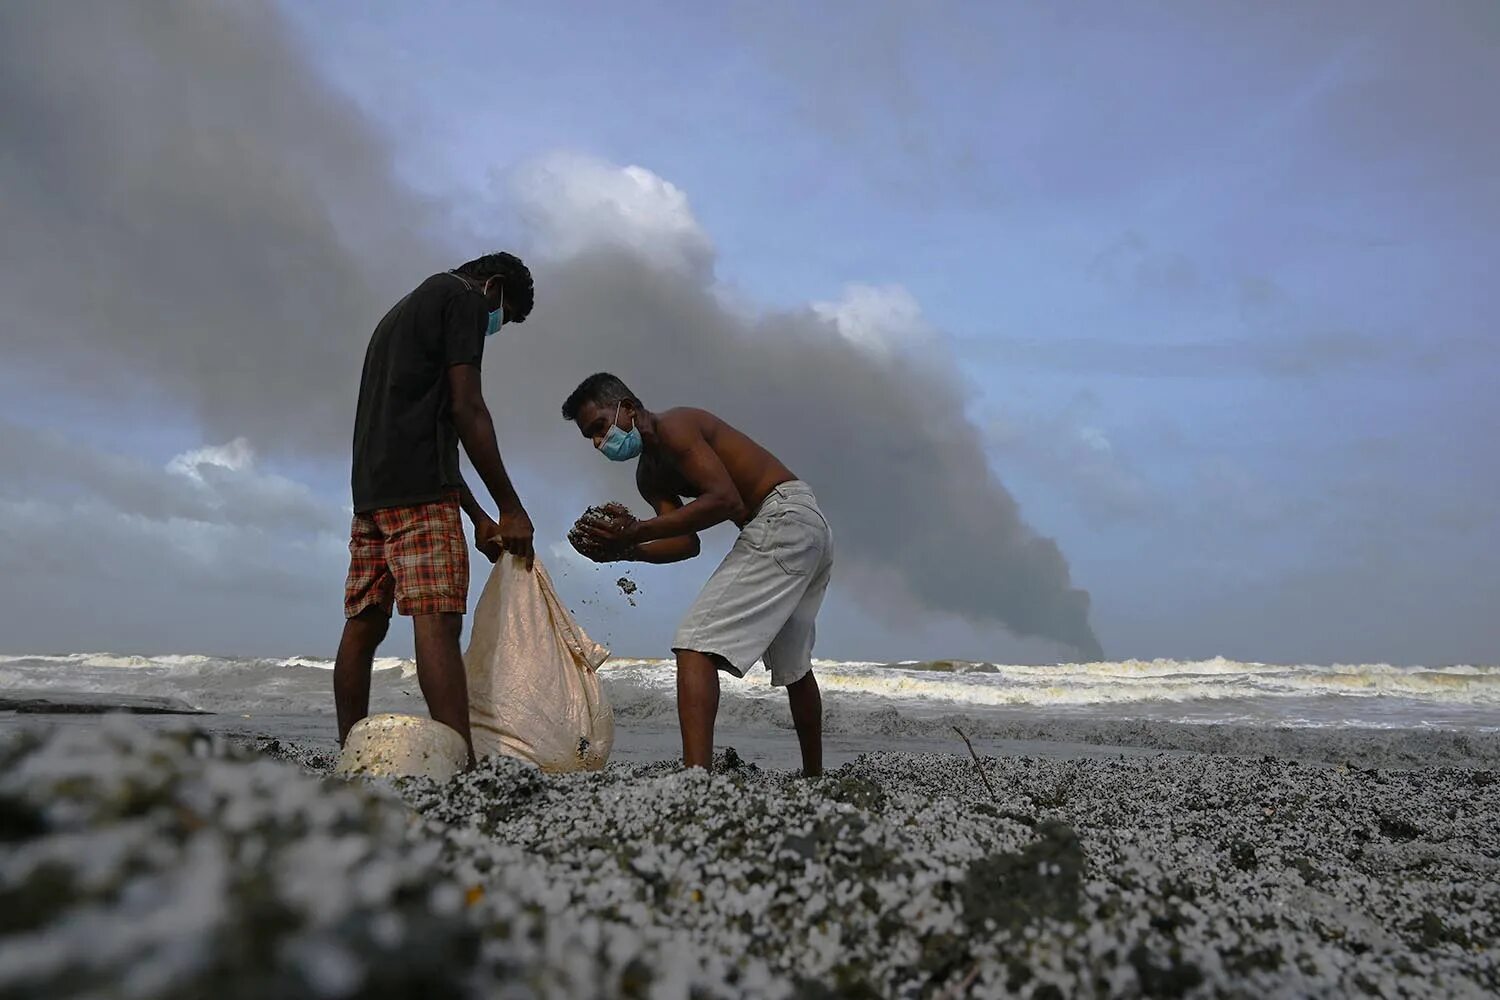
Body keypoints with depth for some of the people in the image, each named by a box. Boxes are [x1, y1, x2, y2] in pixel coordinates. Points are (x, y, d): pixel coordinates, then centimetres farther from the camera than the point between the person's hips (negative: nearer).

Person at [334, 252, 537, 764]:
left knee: (363, 625, 6)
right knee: (437, 620, -18)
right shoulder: (463, 297, 3)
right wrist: (511, 508, -7)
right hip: (418, 490, -9)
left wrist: (477, 516, 23)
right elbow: (466, 407, -8)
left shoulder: (403, 311, 31)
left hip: (370, 489, 9)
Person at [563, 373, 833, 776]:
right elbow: (687, 542, 6)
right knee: (792, 665, 24)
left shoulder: (672, 426, -11)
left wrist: (638, 531, -26)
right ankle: (813, 777, 39)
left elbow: (725, 500, -23)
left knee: (696, 645, -18)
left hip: (785, 517, -11)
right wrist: (624, 549, -10)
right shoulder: (649, 475, 17)